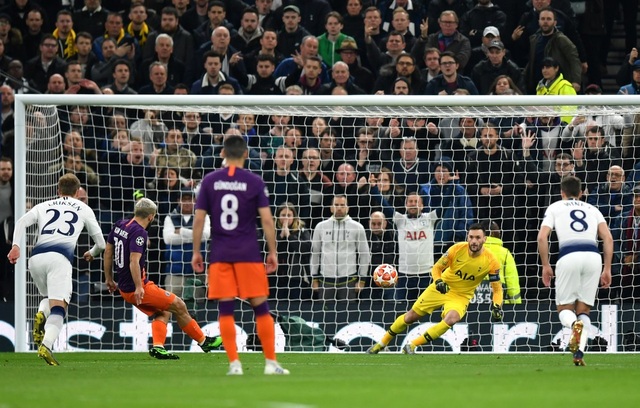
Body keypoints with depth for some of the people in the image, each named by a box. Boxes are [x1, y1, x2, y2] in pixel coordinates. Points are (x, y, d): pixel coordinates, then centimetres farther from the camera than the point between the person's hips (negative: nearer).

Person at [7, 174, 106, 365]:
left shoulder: (43, 206, 29)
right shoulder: (84, 209, 25)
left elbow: (22, 222, 10)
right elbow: (101, 243, 27)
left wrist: (16, 246, -1)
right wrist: (92, 254, 49)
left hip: (36, 257, 3)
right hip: (60, 256, -3)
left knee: (49, 297, 26)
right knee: (58, 307, -12)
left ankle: (41, 314, -9)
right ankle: (46, 346, -37)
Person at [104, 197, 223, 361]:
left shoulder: (119, 225, 8)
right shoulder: (139, 233, -19)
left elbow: (108, 251, 16)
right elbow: (134, 261, -28)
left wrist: (109, 278, 24)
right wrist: (138, 287, -30)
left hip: (124, 287, 9)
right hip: (136, 287, -9)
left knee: (163, 313, 18)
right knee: (178, 306, 1)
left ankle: (158, 347, 1)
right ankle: (204, 341, 10)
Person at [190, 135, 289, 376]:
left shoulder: (210, 181, 3)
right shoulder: (254, 182, -1)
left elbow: (199, 219, 1)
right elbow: (267, 219, -5)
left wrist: (196, 252, 8)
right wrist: (272, 252, 2)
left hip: (220, 255, 1)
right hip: (248, 254, -1)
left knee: (225, 310, 2)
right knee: (261, 308, 4)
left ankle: (234, 363, -4)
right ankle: (271, 363, 4)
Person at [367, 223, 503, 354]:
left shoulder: (490, 261, -19)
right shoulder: (457, 249, -17)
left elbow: (497, 288, -9)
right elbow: (436, 267, -6)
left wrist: (497, 307, -27)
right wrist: (438, 281, -27)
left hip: (461, 297, -1)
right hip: (442, 288, 1)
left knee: (451, 319, -32)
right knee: (411, 316, 4)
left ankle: (411, 346, -22)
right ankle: (382, 343, 28)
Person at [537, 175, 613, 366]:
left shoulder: (554, 208, 19)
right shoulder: (592, 209, 25)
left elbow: (542, 237, 5)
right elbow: (608, 238, 12)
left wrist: (545, 266, 13)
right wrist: (607, 269, 13)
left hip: (569, 256, -2)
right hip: (593, 255, 2)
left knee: (564, 309, 9)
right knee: (584, 309, 13)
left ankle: (575, 325, -27)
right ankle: (580, 352, -7)